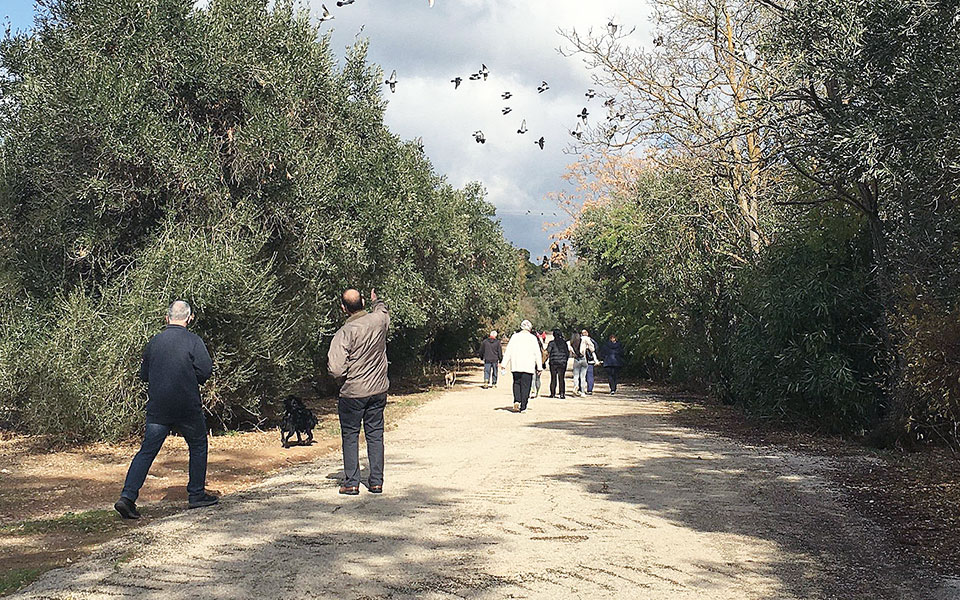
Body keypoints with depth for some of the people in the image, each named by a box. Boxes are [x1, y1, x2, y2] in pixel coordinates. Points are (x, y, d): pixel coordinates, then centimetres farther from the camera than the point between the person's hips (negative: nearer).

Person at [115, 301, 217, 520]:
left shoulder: (153, 342, 7)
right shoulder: (193, 341, -7)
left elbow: (144, 374, 14)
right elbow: (205, 371, -11)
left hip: (157, 407, 4)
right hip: (187, 407, -4)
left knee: (147, 450, 5)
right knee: (198, 446, 14)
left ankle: (128, 496, -5)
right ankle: (196, 494, 18)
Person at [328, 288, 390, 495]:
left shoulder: (345, 333, -18)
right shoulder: (379, 319, -6)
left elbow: (337, 369, -21)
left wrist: (341, 382, 0)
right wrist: (376, 300, 42)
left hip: (352, 393, -4)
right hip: (378, 390, 4)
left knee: (350, 436, 7)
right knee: (375, 435, 11)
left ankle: (351, 483, 9)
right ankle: (376, 481, 15)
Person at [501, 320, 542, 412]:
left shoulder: (514, 336, 5)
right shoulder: (533, 338, 0)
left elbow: (508, 352, 3)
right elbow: (537, 354, 1)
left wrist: (504, 364, 6)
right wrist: (539, 367, 6)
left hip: (515, 366, 2)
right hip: (528, 367, -2)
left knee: (516, 383, 13)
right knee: (525, 386, 2)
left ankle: (517, 400, -9)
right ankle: (523, 407, 1)